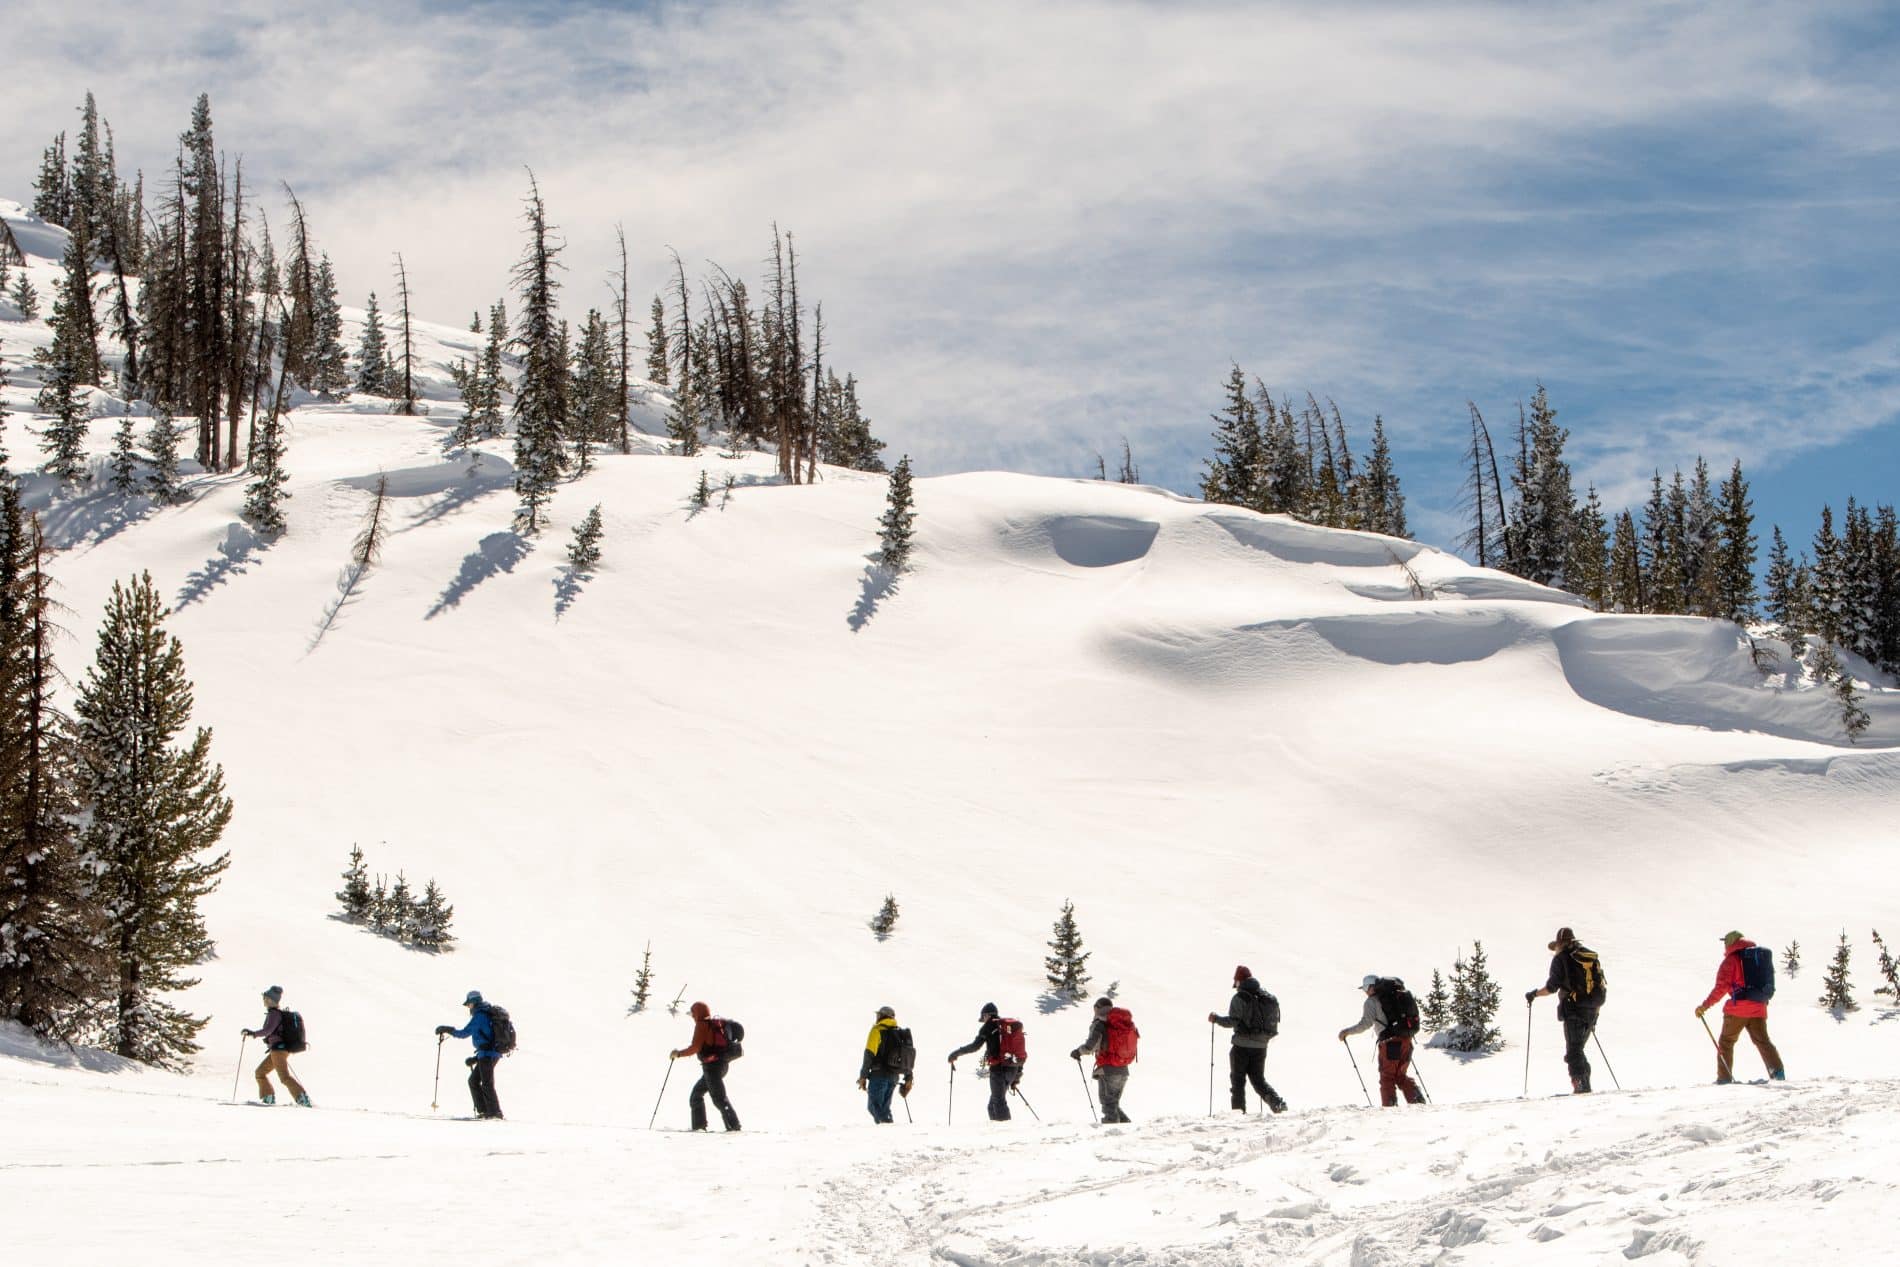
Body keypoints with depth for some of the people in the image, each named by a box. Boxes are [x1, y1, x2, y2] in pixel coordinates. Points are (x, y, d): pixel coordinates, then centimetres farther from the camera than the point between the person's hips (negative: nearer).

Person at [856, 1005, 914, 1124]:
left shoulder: (877, 1030, -3)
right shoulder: (901, 1033, 17)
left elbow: (869, 1054, -10)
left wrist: (863, 1076, -9)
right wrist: (908, 1077, 22)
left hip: (880, 1074, -7)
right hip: (894, 1077, 7)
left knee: (874, 1106, -7)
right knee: (884, 1106, 14)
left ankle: (885, 1123, -26)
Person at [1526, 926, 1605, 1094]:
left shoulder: (1562, 958, -2)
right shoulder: (1592, 957, 16)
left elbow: (1552, 987, -8)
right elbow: (1600, 985, 15)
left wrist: (1534, 994, 7)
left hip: (1573, 1009, -6)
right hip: (1591, 1011, 6)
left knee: (1573, 1050, -5)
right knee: (1579, 1048, 17)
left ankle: (1581, 1083, -18)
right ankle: (1585, 1083, 12)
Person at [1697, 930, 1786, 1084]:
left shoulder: (1732, 959, -4)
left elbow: (1721, 987, -10)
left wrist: (1705, 1005, -7)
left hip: (1738, 1008, -5)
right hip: (1758, 1008, 5)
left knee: (1726, 1041, 6)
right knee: (1762, 1040, 11)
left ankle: (1724, 1077, 0)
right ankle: (1778, 1071, -5)